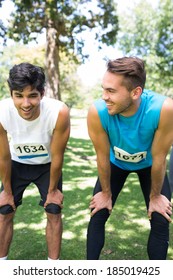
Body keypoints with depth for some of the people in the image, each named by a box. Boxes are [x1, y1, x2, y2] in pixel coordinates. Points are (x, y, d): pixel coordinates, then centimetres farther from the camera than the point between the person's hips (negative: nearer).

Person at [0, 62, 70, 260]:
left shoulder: (59, 112, -37)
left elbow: (56, 157, -21)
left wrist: (53, 190, -8)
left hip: (47, 165, -1)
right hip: (17, 164, 1)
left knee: (54, 212, 0)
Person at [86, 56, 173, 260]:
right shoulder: (97, 112, -37)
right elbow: (103, 157, -21)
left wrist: (155, 196, -9)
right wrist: (106, 193, -6)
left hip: (148, 164, 0)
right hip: (115, 163, 1)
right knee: (97, 216, -1)